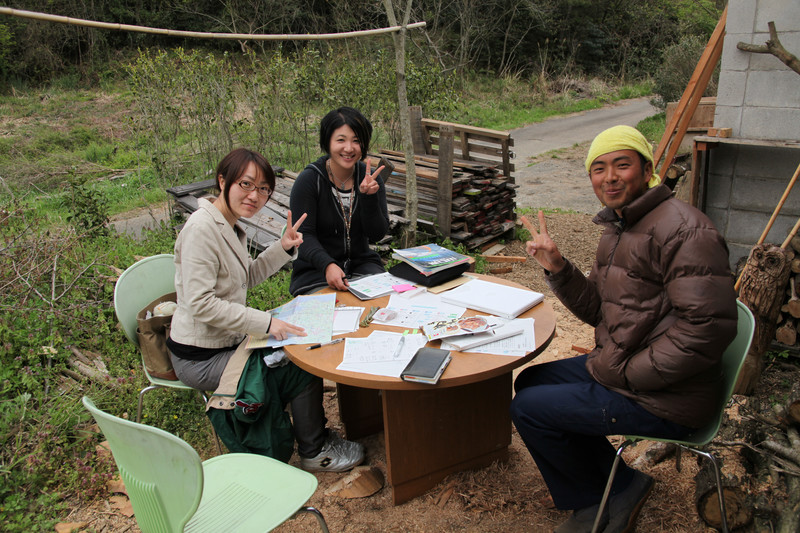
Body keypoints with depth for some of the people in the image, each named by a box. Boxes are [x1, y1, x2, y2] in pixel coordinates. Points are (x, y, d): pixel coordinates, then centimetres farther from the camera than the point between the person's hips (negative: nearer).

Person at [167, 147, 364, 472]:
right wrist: (265, 322, -29)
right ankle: (314, 451, 14)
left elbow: (246, 278, 15)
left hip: (225, 343, 10)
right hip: (200, 357, -9)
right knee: (304, 368, -8)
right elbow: (201, 304, -29)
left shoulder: (230, 225, 7)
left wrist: (283, 248, 1)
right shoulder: (202, 228, -24)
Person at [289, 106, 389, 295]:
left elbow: (377, 235, -4)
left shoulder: (371, 179, 1)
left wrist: (369, 196, -20)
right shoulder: (309, 179, -9)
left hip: (361, 264, 3)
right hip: (315, 270, -3)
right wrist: (328, 266, -34)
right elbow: (303, 235, -16)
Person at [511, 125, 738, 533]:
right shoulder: (617, 230, 11)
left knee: (528, 408, -6)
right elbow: (598, 310, 12)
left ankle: (617, 490, 17)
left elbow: (709, 328, -27)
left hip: (661, 399, -10)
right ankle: (593, 498, 22)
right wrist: (556, 267, -4)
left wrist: (626, 372, -21)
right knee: (530, 381, 16)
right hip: (617, 369, 10)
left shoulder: (684, 231, -21)